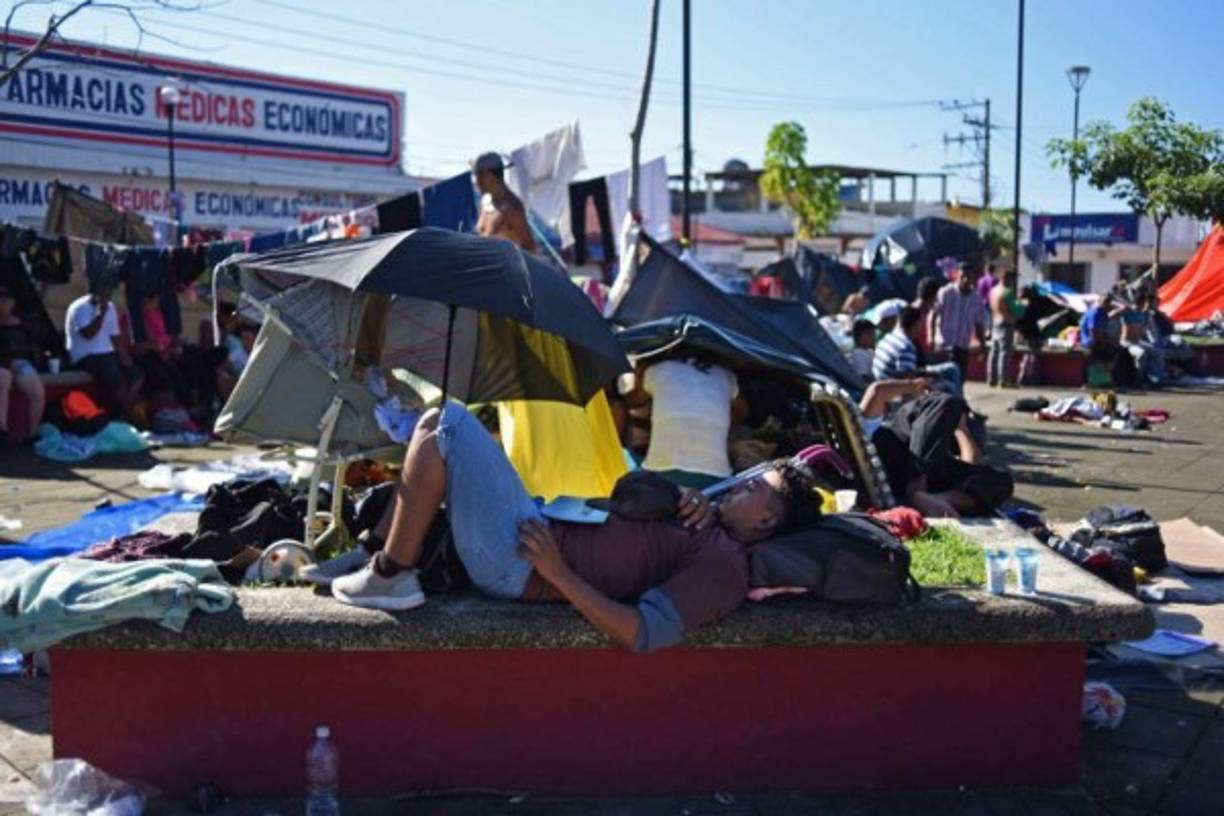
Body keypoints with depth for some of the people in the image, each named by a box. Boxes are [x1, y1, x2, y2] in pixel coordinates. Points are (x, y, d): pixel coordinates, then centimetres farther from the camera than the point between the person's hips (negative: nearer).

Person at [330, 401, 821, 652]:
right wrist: (696, 502, 5)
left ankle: (389, 577, -6)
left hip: (517, 560, -9)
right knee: (439, 429, 17)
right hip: (540, 532, 9)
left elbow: (644, 635, -27)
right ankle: (374, 554, 20)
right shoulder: (714, 532, 12)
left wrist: (558, 572, -23)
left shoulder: (724, 565, -16)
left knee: (444, 423, -14)